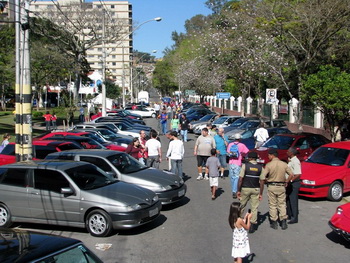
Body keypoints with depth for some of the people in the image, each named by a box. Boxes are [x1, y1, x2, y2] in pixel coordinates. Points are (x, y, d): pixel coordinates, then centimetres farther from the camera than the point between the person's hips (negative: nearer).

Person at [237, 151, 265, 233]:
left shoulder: (245, 165, -8)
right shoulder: (260, 167, -1)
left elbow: (240, 179, -10)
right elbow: (262, 181, -2)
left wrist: (238, 190, -3)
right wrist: (260, 193, 4)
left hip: (245, 189, -1)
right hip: (256, 189, 1)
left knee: (241, 206, 14)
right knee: (254, 208, 6)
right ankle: (252, 225, 4)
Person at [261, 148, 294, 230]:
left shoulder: (269, 165, -11)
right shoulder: (284, 164, -1)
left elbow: (263, 177, -17)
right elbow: (291, 174, -1)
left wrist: (267, 180, 2)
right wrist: (286, 182, 10)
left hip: (271, 186, -3)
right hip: (281, 186, 3)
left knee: (272, 205, 7)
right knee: (282, 204, 11)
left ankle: (274, 222, 10)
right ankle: (283, 222, 9)